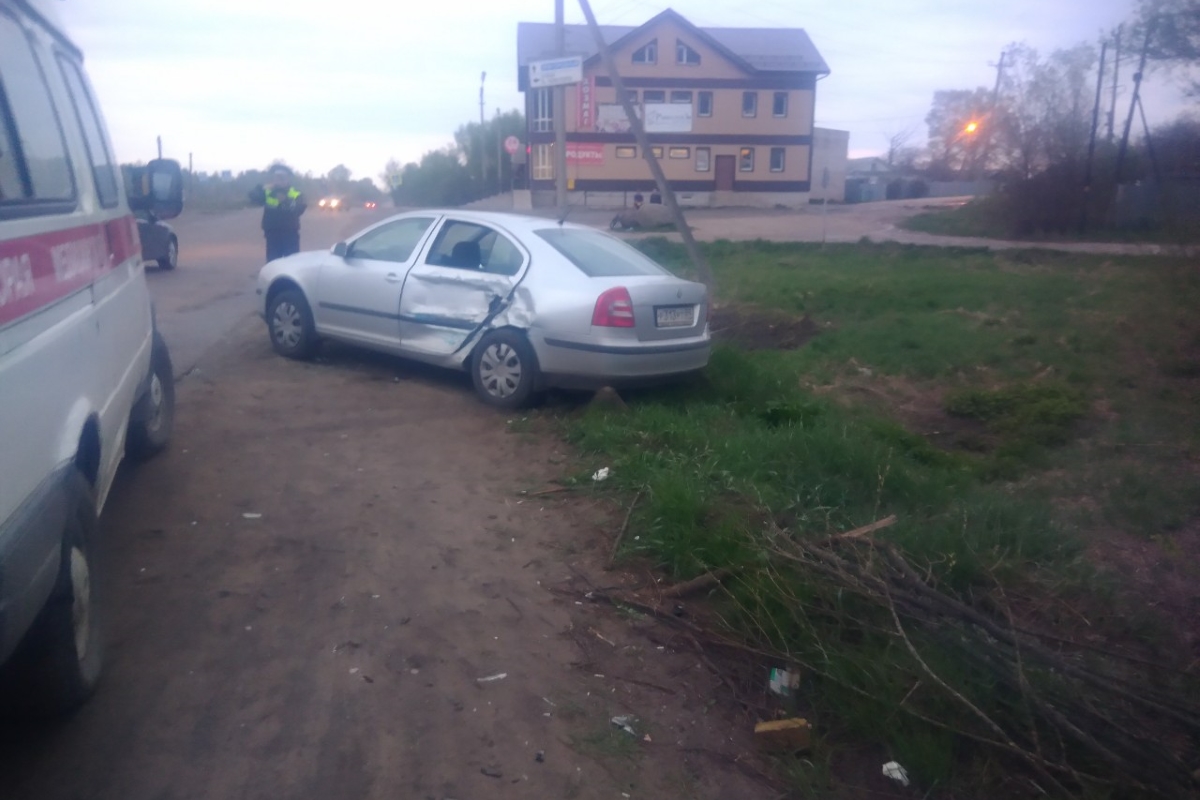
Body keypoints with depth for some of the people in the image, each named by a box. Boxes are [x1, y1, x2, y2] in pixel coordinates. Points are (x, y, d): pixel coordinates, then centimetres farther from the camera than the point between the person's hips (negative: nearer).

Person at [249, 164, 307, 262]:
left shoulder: (296, 194, 1)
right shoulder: (267, 192, 6)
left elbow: (299, 209, -17)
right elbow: (253, 197, -11)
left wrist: (286, 201, -32)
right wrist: (262, 189, -29)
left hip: (290, 235, -2)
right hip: (272, 235, 2)